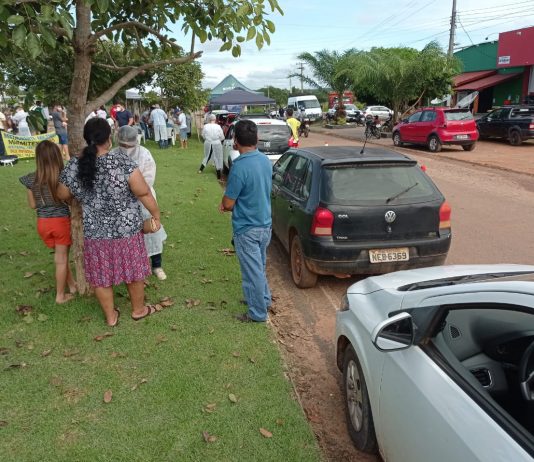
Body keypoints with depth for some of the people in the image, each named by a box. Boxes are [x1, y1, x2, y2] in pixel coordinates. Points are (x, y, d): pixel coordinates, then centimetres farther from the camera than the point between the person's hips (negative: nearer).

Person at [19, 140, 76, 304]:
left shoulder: (32, 179, -6)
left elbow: (33, 205, 2)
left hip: (42, 222, 4)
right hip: (61, 221, -4)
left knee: (61, 255, 22)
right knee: (61, 259, 10)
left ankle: (72, 285, 34)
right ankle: (60, 295, 22)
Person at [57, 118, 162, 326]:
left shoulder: (73, 167, -7)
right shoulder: (122, 161, -18)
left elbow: (62, 196, 9)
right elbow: (144, 193, -15)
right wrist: (156, 215, -1)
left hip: (94, 233, 3)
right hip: (127, 230, -2)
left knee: (101, 276, 18)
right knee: (133, 271, 18)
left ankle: (110, 316, 33)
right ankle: (138, 309, 36)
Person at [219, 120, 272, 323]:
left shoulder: (240, 167, -25)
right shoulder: (265, 160, 0)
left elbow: (228, 203, -18)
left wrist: (225, 204, 6)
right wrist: (231, 202, 6)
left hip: (247, 228, -8)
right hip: (265, 224, 8)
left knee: (252, 271, 7)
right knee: (260, 266, 25)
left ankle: (258, 313, 21)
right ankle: (264, 299, 42)